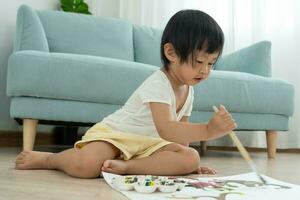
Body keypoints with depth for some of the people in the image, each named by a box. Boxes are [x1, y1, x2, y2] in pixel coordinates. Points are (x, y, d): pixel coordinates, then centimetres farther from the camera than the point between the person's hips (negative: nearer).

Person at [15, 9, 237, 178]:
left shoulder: (188, 90, 6)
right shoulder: (158, 84, -22)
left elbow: (181, 131, 13)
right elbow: (166, 131, -34)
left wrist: (190, 163, 2)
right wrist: (208, 130, -44)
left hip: (146, 144, 8)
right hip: (112, 133, -7)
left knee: (191, 158, -15)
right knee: (86, 166, -35)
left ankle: (125, 166, -20)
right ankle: (46, 158, 1)